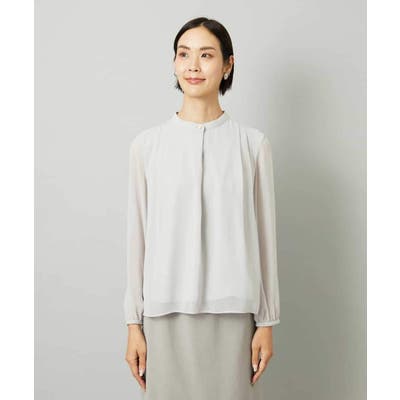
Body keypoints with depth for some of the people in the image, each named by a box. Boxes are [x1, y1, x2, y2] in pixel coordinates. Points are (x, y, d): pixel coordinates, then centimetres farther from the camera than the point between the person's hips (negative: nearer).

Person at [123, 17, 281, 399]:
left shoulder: (252, 143, -1)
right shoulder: (146, 144, 0)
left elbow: (264, 235, 2)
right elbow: (138, 236, 3)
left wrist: (266, 322, 2)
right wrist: (134, 324, 3)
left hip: (233, 311, 0)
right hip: (167, 311, 1)